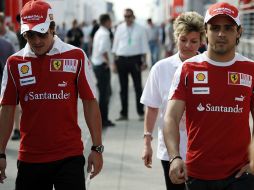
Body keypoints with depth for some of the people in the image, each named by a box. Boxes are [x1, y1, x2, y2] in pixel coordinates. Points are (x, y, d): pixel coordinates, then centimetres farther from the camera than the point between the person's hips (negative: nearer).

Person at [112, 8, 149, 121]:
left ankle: (141, 113, 8)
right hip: (122, 59, 2)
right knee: (123, 87, 7)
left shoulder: (140, 29, 2)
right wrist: (115, 61, 4)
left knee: (138, 86, 2)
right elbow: (115, 45, 9)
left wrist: (144, 61, -4)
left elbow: (144, 46, 2)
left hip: (135, 59, -2)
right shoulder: (119, 28, 6)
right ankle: (124, 113, 14)